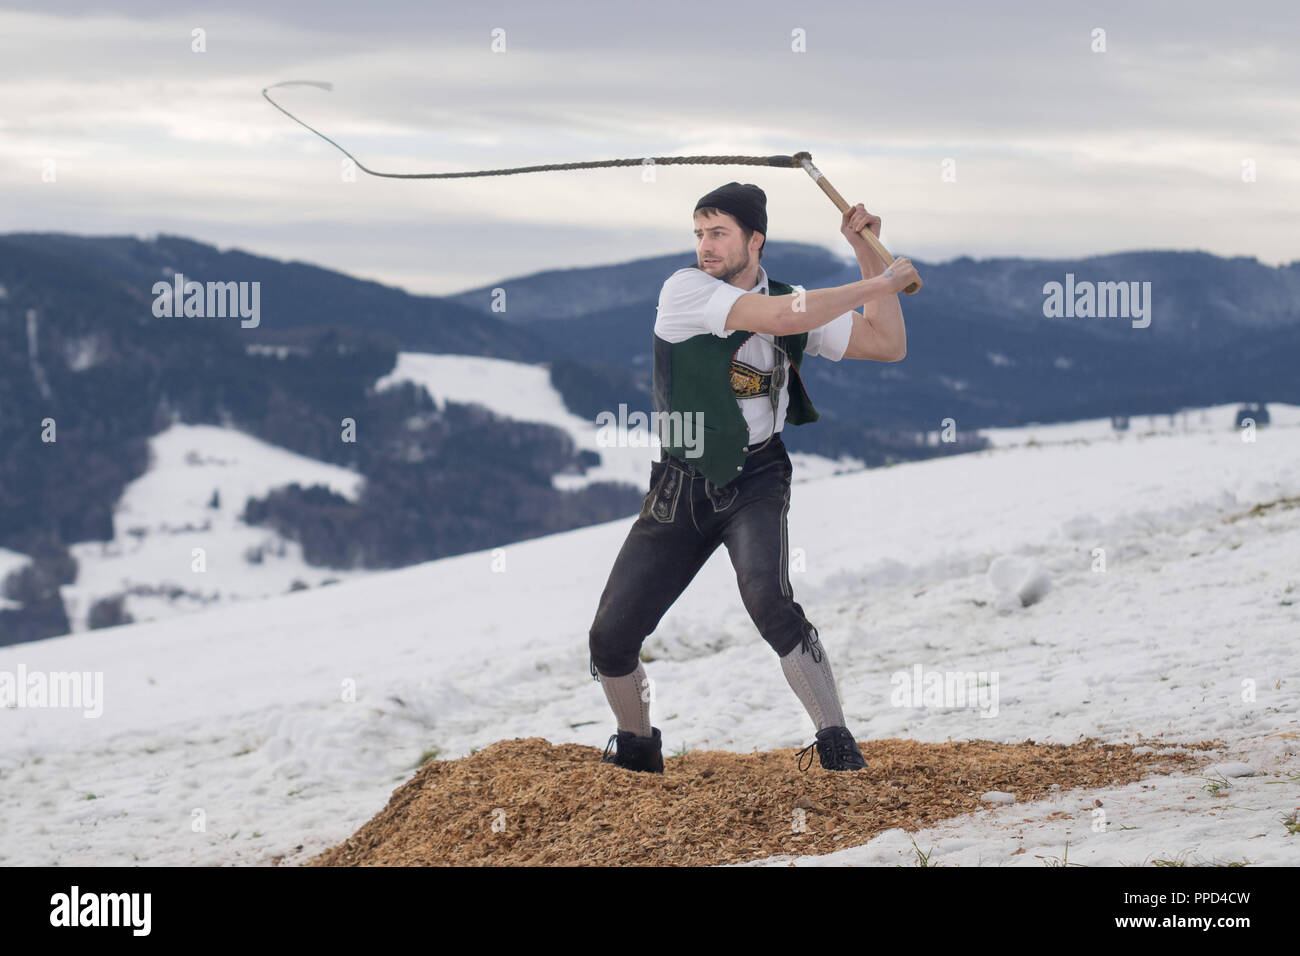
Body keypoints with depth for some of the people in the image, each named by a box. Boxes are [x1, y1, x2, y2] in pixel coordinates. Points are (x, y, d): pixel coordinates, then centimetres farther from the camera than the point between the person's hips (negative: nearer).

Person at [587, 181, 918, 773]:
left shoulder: (794, 304, 1)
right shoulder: (685, 289, -11)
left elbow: (889, 346, 3)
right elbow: (778, 317, -24)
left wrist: (868, 254, -2)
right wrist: (879, 284, -17)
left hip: (755, 481, 0)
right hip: (679, 491, 0)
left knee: (768, 599, -30)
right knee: (610, 637, -3)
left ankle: (838, 746, -21)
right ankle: (636, 748, 26)